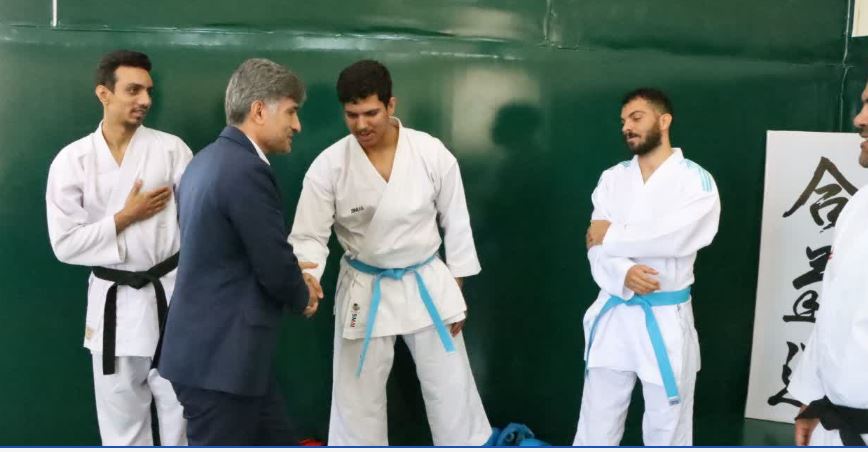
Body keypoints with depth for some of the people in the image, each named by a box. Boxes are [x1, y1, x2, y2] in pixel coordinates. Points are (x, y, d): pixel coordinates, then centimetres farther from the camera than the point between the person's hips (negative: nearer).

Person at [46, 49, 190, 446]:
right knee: (120, 413, 14)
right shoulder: (72, 160, -4)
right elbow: (66, 243, -6)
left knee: (181, 406, 9)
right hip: (113, 301, 1)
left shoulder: (171, 149, -5)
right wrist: (127, 216, -12)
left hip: (171, 292, -1)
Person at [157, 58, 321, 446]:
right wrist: (303, 298, 3)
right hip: (220, 357, -10)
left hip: (212, 348, 10)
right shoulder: (247, 170, -20)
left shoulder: (208, 160, 11)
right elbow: (275, 270, -18)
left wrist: (294, 282, 9)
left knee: (280, 445, 18)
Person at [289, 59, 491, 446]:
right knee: (356, 399, 10)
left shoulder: (431, 153, -13)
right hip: (363, 291, 0)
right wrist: (304, 280, -35)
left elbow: (455, 223, -2)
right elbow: (309, 236, -14)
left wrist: (455, 291, 1)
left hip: (426, 285, 0)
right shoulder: (328, 166, -14)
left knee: (451, 388, 12)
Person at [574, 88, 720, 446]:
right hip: (613, 313, 3)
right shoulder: (612, 178, 6)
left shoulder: (697, 181, -6)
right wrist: (624, 273, -23)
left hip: (667, 318, -3)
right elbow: (596, 245, -3)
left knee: (666, 428, 10)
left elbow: (674, 238, -22)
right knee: (596, 424, 11)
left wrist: (611, 237, -12)